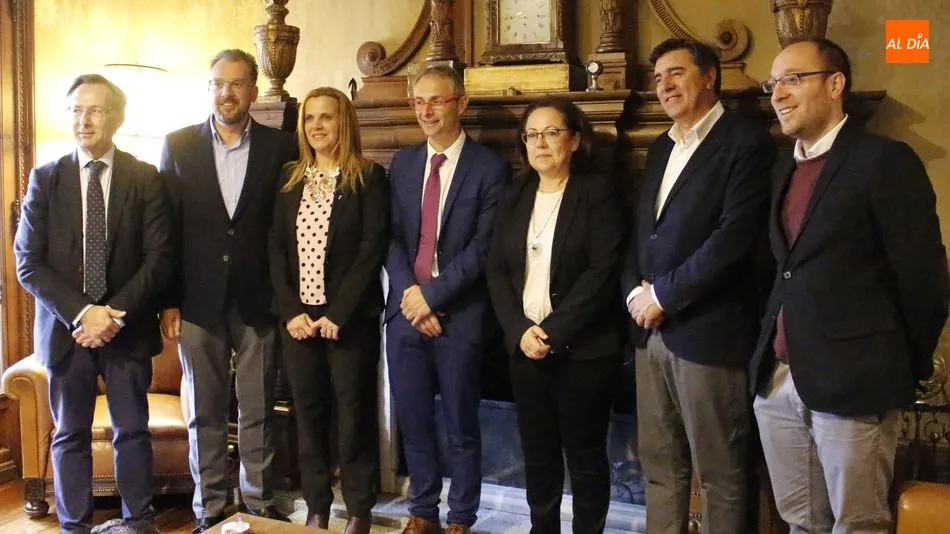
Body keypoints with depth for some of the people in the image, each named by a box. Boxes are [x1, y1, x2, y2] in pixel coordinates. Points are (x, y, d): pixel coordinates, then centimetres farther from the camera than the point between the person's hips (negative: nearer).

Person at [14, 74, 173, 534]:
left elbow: (159, 258, -4)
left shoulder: (145, 178, 1)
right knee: (70, 435, 9)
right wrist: (80, 313, -15)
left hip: (128, 327, 0)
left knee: (132, 431, 9)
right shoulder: (45, 178, 2)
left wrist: (115, 313, -15)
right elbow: (28, 263, -3)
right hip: (65, 327, 1)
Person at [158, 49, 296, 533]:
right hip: (199, 301, 1)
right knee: (205, 412, 10)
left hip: (258, 301, -1)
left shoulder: (280, 147, 1)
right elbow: (166, 228, 3)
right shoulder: (178, 145, 4)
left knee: (257, 411, 8)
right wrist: (169, 301, -1)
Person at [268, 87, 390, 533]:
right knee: (308, 413, 10)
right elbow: (276, 248, 6)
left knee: (354, 412, 4)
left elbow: (373, 249, -10)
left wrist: (338, 313, -15)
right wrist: (291, 310, -6)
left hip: (350, 317, -4)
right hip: (298, 317, 4)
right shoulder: (289, 179, 10)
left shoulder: (369, 178, -3)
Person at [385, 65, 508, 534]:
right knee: (412, 421, 13)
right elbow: (391, 236, 5)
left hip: (459, 315, -4)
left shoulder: (490, 167, -4)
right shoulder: (402, 163, 11)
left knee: (461, 426, 8)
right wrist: (409, 293, -9)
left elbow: (483, 248, -11)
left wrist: (432, 295, -15)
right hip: (406, 311, 4)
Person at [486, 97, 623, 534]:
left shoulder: (598, 191, -4)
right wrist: (520, 330, -9)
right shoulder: (515, 195, 11)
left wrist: (553, 330, -18)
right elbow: (497, 269, 6)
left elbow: (603, 271, -13)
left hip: (583, 347, -4)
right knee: (536, 449, 12)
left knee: (585, 452, 6)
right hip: (524, 344, 5)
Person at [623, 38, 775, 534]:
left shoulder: (747, 141, -7)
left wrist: (663, 295, -13)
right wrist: (635, 292, 0)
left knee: (719, 474, 4)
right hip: (651, 331, 7)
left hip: (706, 330, -7)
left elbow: (734, 237, -18)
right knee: (658, 466, 15)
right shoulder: (660, 148, 17)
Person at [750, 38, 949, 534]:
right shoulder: (783, 168, 14)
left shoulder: (886, 160, -8)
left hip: (852, 381, -6)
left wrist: (910, 368, 0)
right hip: (778, 381, 7)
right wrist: (771, 350, 6)